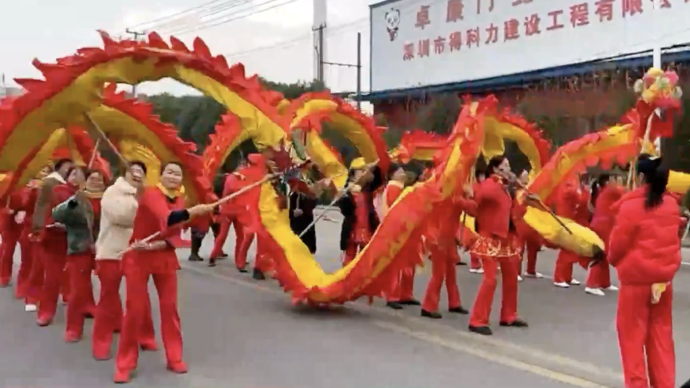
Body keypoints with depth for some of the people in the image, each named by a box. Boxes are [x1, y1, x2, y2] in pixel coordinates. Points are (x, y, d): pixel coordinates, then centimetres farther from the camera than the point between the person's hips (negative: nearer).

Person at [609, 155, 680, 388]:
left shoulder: (630, 206, -16)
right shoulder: (672, 204, 0)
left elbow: (617, 244, -8)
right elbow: (672, 240, 11)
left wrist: (613, 260, 10)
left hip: (636, 277, -5)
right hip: (664, 277, 5)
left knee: (632, 333, 7)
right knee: (661, 334, 14)